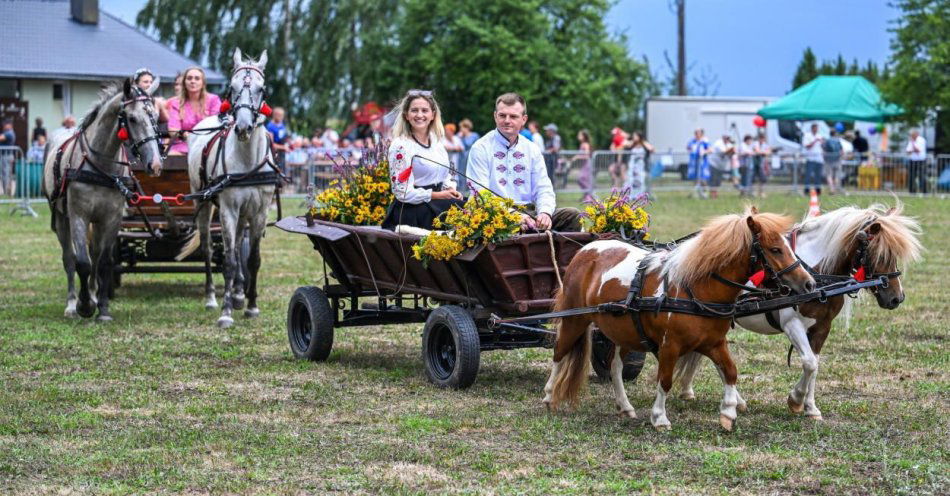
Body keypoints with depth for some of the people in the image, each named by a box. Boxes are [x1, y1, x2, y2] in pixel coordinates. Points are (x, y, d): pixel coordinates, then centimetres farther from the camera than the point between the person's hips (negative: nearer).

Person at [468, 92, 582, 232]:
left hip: (529, 211, 5)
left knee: (573, 215, -15)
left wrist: (545, 212, -14)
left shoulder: (532, 150, 16)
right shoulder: (481, 149, 0)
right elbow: (481, 194, -10)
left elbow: (543, 189, 11)